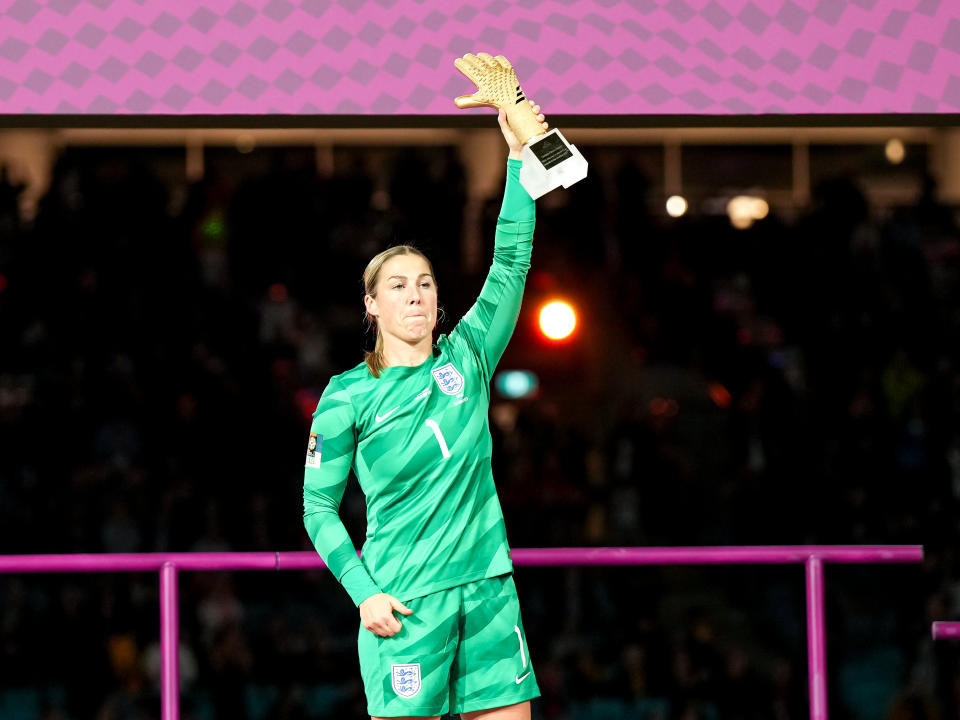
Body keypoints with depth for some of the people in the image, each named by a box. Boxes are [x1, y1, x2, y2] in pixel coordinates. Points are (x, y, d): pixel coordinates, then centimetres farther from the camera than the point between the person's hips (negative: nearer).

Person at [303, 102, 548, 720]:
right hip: (405, 604, -4)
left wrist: (519, 157, -7)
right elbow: (318, 507, 3)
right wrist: (363, 592, -9)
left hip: (487, 589, 4)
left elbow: (512, 263, 2)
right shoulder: (348, 396, 1)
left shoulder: (466, 361, 9)